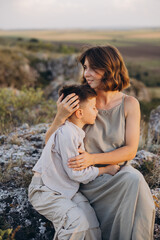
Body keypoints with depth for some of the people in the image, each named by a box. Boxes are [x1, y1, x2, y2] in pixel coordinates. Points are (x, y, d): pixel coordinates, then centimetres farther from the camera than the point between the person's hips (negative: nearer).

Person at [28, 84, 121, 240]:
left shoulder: (76, 132, 8)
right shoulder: (66, 133, -23)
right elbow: (77, 173, -20)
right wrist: (106, 170, -9)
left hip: (67, 189, 8)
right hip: (45, 191, -8)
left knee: (91, 223, -9)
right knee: (78, 221, -27)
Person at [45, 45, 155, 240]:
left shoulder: (129, 104, -4)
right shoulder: (80, 100, -5)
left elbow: (130, 151, -7)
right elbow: (50, 143, -3)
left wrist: (93, 158, -20)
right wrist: (60, 117, -22)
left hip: (118, 171, 2)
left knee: (135, 180, -32)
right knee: (132, 182, -29)